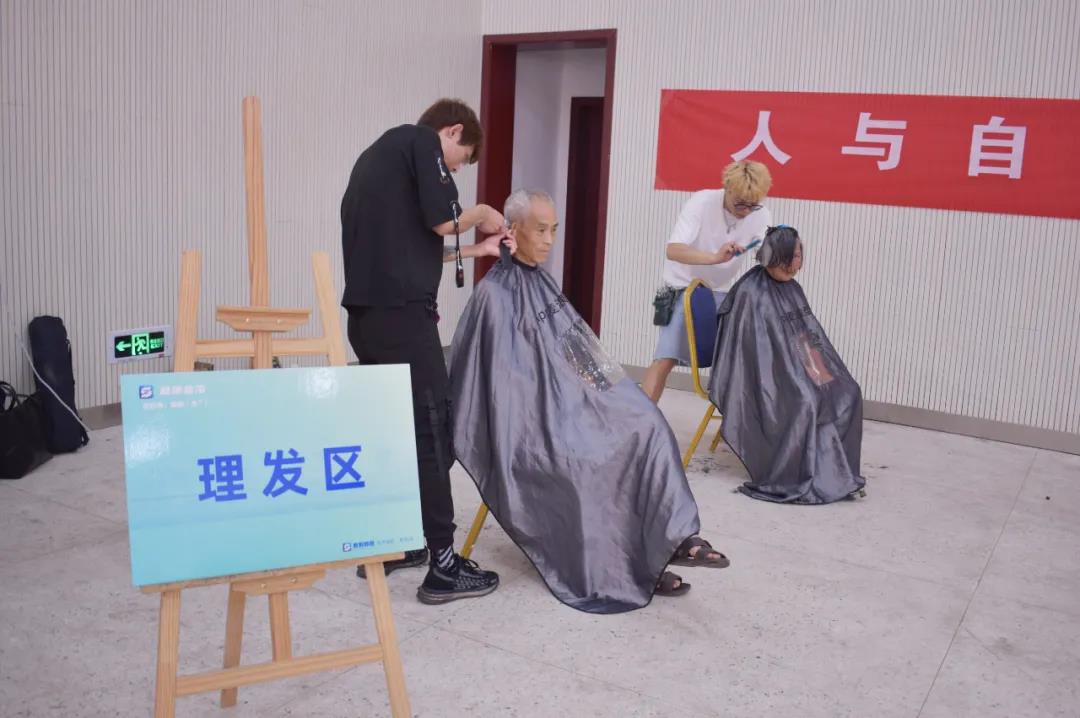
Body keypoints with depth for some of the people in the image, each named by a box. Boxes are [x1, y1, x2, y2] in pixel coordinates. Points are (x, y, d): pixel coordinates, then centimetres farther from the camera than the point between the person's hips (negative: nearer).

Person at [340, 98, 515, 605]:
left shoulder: (381, 151, 26)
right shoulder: (422, 140, 0)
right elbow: (442, 220, -10)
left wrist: (473, 250, 24)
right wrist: (483, 215, 11)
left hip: (365, 312, 9)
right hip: (401, 311, -9)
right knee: (430, 430, -6)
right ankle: (444, 565, -2)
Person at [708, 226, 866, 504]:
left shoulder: (793, 289, 13)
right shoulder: (751, 292, -13)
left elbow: (811, 335, 15)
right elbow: (757, 348, -18)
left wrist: (818, 369, 0)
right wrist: (800, 375, -20)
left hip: (796, 370, 8)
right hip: (766, 376, -8)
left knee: (847, 393, -9)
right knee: (805, 401, -31)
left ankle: (834, 471, -4)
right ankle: (786, 478, -18)